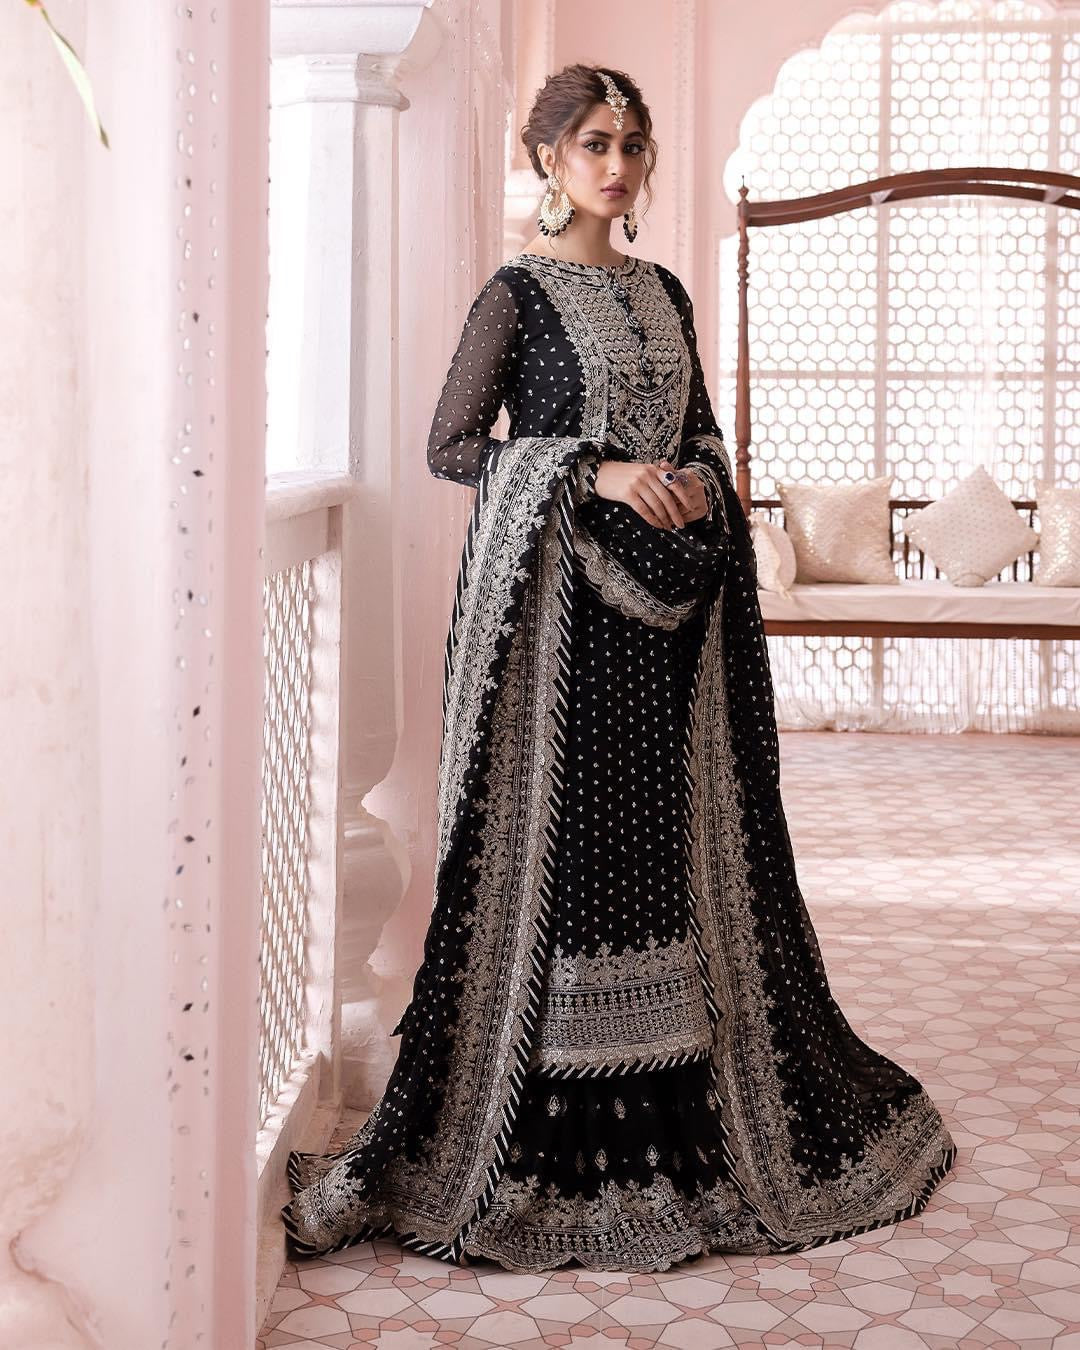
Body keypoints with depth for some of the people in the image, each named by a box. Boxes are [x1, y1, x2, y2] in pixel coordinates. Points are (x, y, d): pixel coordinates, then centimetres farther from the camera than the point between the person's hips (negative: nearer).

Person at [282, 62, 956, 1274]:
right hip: (560, 593, -6)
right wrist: (598, 469, -17)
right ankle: (545, 1123, 6)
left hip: (668, 599, 6)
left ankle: (681, 1106, 19)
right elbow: (450, 448, -8)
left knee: (675, 827, 7)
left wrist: (699, 479, -4)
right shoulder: (517, 292, -3)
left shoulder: (663, 294, 15)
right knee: (557, 825, -5)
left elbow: (702, 426, 20)